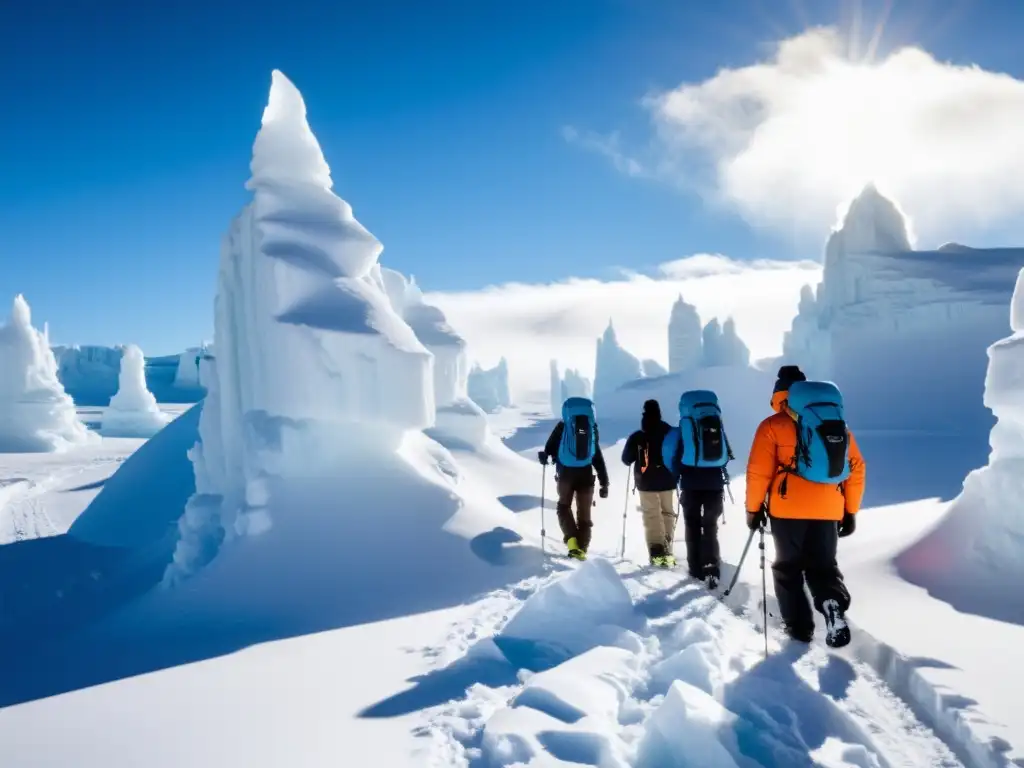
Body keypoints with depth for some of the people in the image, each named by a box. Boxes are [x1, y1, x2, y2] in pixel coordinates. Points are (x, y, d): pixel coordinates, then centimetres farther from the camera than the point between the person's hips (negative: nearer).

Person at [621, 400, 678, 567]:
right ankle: (666, 551, 9)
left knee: (651, 516, 2)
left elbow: (626, 460, -1)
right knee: (668, 513, 14)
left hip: (646, 483, -2)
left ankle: (657, 553, -8)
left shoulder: (637, 437, -9)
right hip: (667, 482, 2)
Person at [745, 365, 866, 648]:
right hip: (828, 511, 3)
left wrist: (753, 509, 3)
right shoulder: (837, 424, 10)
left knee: (788, 568, 13)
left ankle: (798, 625, 11)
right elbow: (856, 468, 11)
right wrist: (850, 512, 17)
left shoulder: (773, 426, -3)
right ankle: (834, 605, -12)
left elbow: (758, 472, -8)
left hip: (788, 510, -3)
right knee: (824, 566, 15)